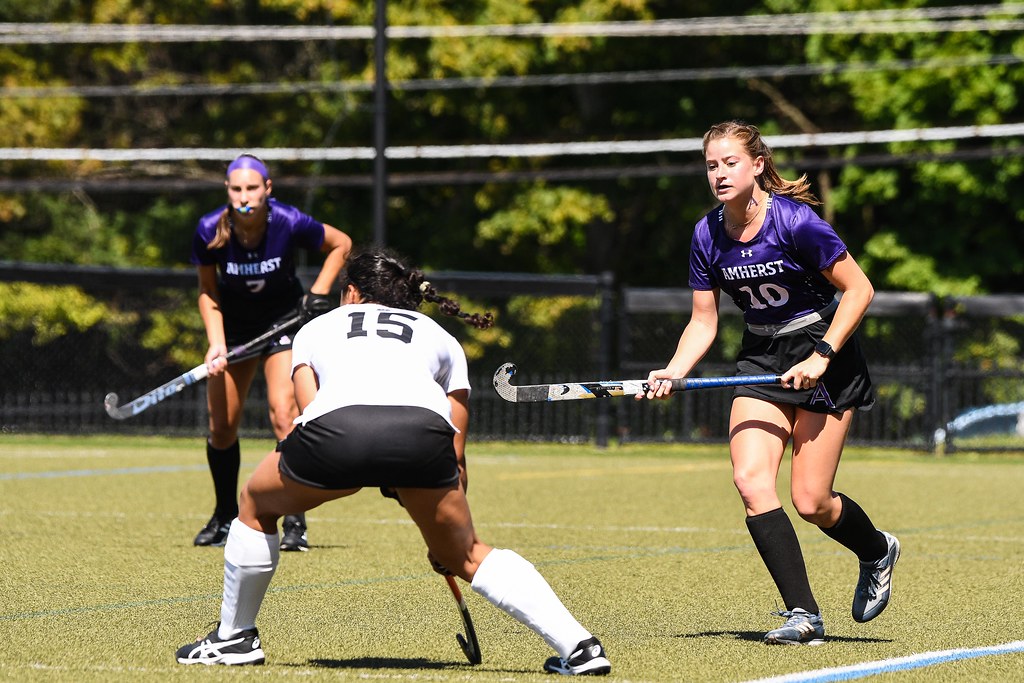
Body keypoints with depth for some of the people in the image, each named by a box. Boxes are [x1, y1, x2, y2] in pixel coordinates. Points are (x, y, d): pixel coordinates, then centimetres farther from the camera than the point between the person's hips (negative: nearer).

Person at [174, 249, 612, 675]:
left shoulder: (315, 328, 36)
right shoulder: (441, 338, 36)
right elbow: (455, 456, 32)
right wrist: (448, 540, 42)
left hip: (336, 425, -1)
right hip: (423, 428, 1)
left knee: (256, 505, 29)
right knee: (466, 554, 21)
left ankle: (234, 638, 37)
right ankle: (577, 646, 9)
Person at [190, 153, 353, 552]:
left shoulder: (289, 223, -26)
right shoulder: (210, 231, -22)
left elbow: (341, 244, -5)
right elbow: (208, 293, -6)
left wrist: (319, 292, -14)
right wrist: (215, 344, -18)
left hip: (285, 323, -2)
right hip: (234, 325, 2)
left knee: (283, 415, -18)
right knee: (222, 426, 2)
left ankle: (295, 523, -14)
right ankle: (225, 518, 23)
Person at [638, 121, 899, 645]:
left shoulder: (795, 222, -20)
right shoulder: (708, 236, -3)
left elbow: (859, 289, -14)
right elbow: (703, 323, 5)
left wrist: (821, 356, -20)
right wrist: (672, 373, -12)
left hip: (824, 357, -5)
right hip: (761, 360, 5)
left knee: (810, 502, -6)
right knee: (750, 480, -16)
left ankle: (878, 550, 29)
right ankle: (803, 615, -12)